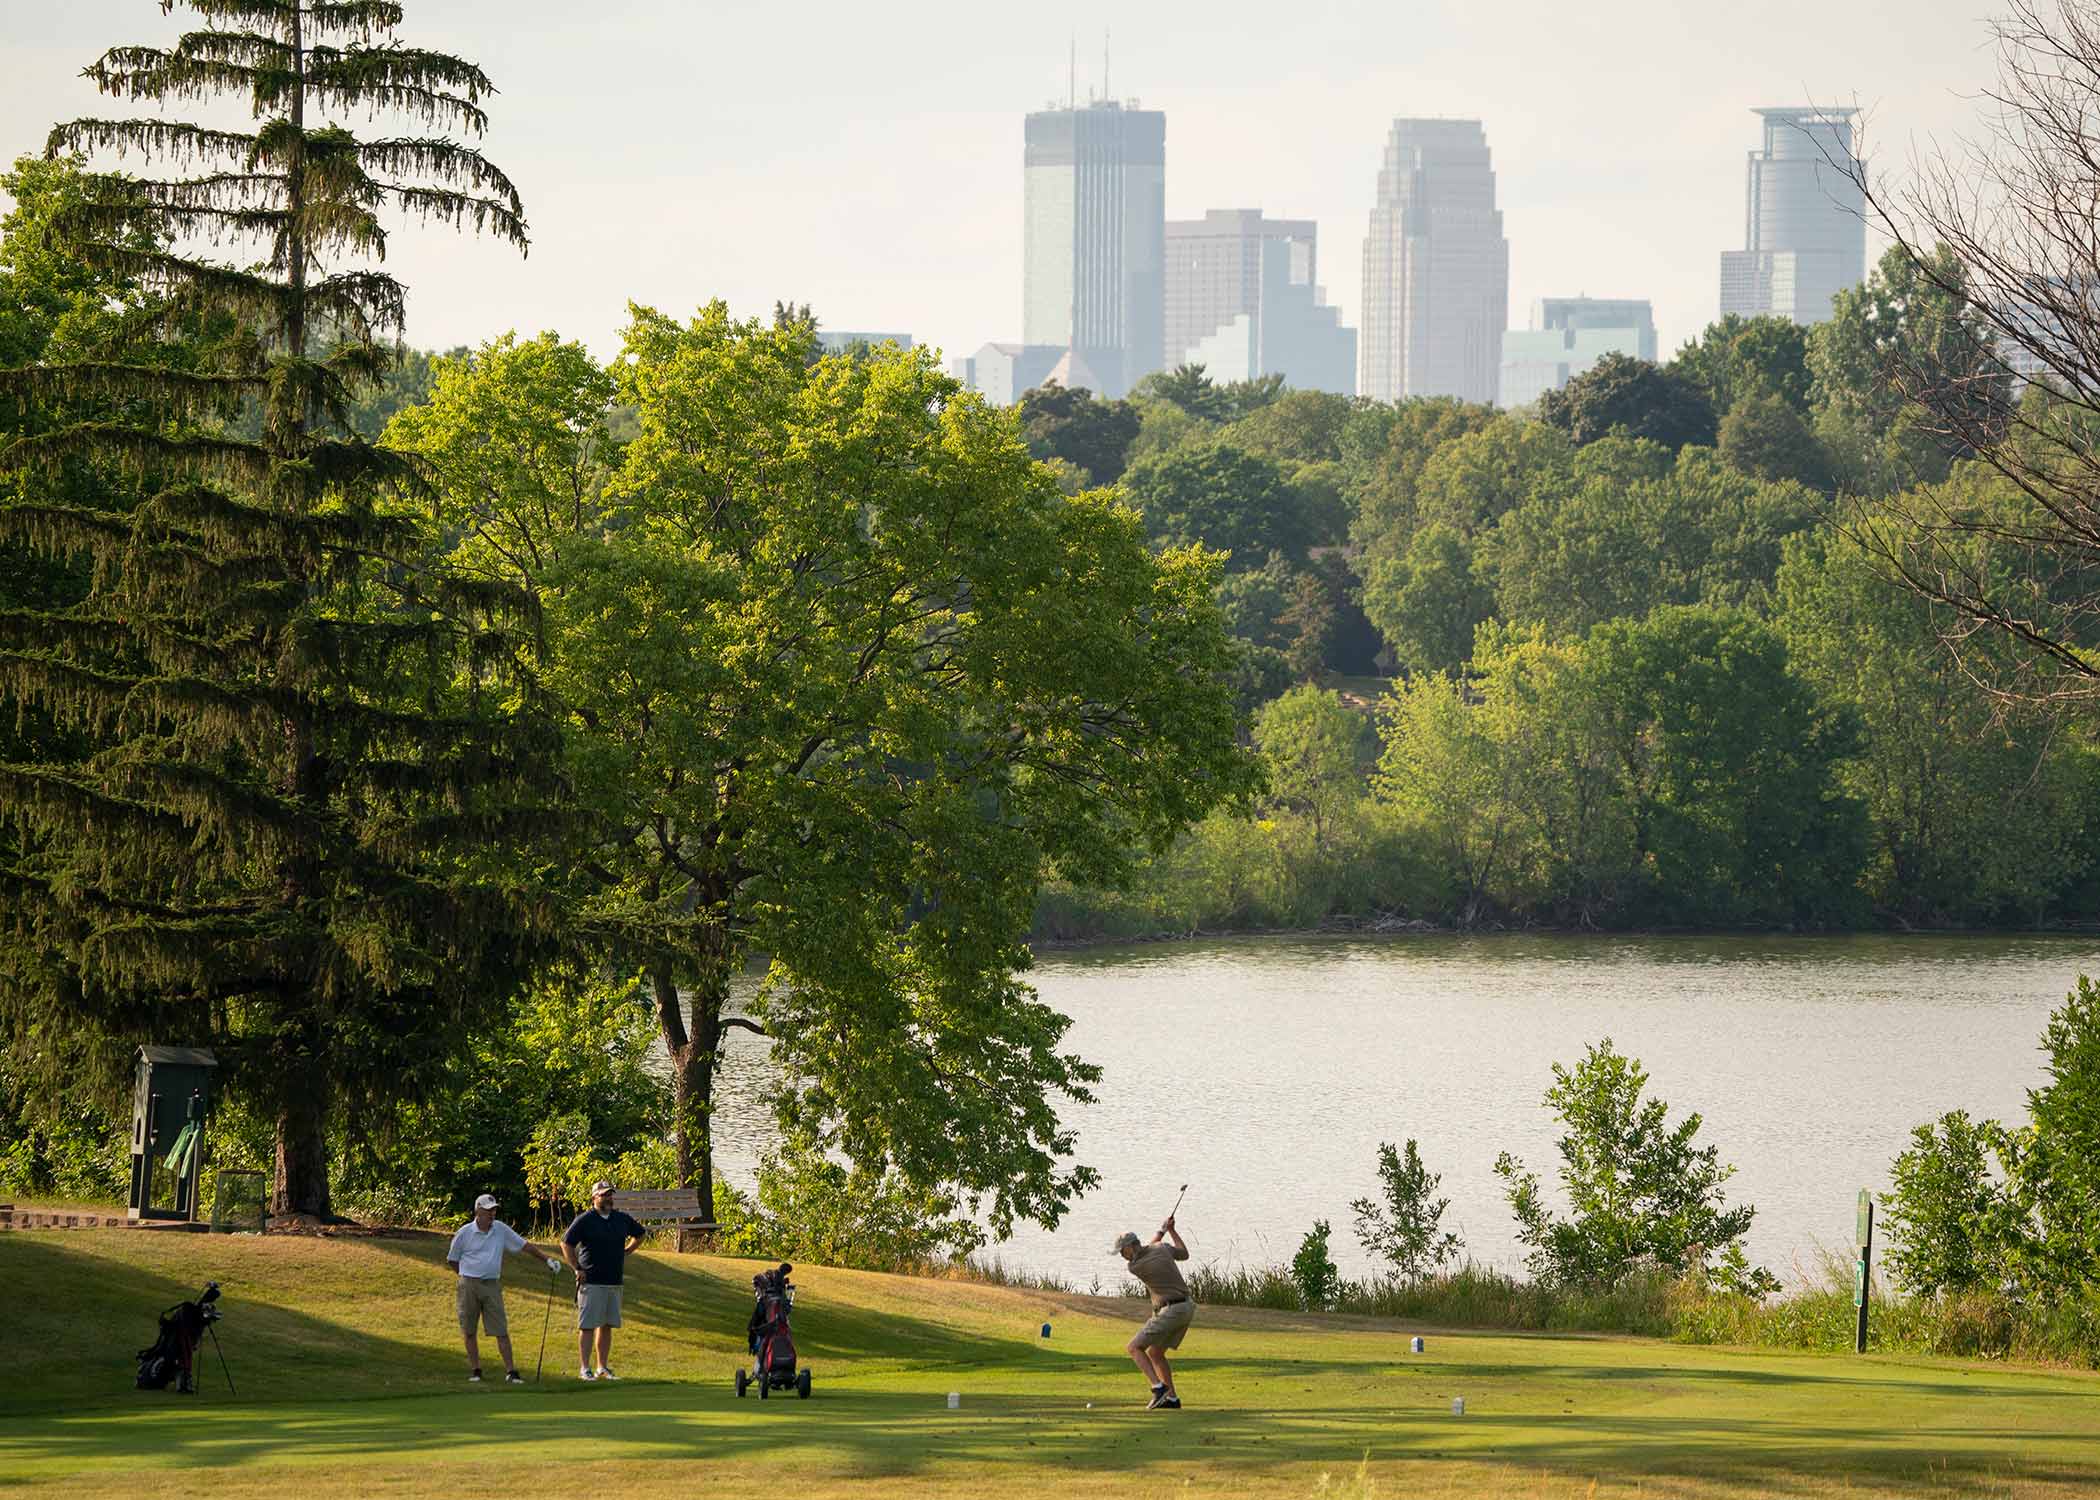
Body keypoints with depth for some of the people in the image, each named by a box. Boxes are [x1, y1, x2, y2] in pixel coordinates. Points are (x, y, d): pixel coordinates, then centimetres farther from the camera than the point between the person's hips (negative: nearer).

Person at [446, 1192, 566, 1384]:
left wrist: (546, 1257, 2)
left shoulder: (501, 1229, 5)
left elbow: (525, 1245, 10)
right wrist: (468, 1275, 10)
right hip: (469, 1286, -1)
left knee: (501, 1330, -5)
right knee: (470, 1332, 3)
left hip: (492, 1286, 1)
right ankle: (475, 1370, 14)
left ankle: (511, 1372, -7)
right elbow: (451, 1260, 8)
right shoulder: (465, 1233, -2)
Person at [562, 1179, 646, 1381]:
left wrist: (625, 1251, 17)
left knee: (607, 1326, 9)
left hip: (615, 1281, 5)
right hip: (591, 1281, -5)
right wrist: (577, 1269, -6)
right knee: (587, 1326, -4)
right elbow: (566, 1244, -2)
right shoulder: (585, 1220, -5)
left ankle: (604, 1368, 15)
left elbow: (639, 1234, 28)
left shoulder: (621, 1219, 10)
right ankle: (584, 1369, -2)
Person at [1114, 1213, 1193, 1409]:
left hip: (1169, 1312, -8)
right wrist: (1172, 1230, 27)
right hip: (1187, 1307, 8)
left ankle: (1159, 1388, -14)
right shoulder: (1162, 1249, 3)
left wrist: (1162, 1231, 19)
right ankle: (1172, 1398, 17)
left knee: (1133, 1348, -3)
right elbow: (1184, 1254, 23)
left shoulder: (1133, 1267, -12)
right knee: (1154, 1354, 19)